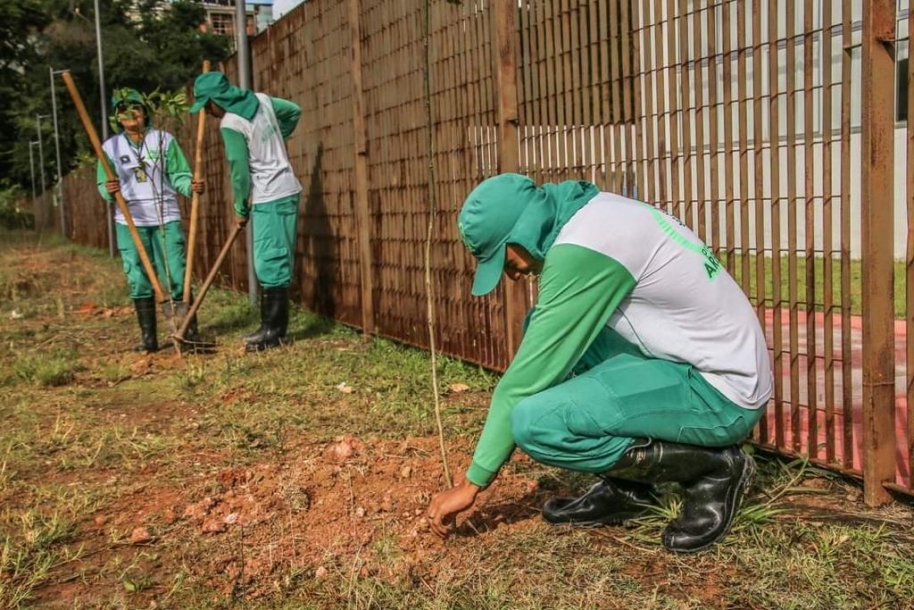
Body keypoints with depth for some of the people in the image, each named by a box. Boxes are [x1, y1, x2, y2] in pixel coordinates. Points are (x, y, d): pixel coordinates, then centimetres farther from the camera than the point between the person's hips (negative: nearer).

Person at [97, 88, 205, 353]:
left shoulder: (164, 140, 3)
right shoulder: (110, 147, 5)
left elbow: (179, 175, 1)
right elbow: (103, 185, 6)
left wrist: (192, 186, -21)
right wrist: (109, 190, -17)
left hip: (166, 219, -1)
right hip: (130, 222, 1)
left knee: (176, 276, -4)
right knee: (139, 280, 4)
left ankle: (190, 332, 4)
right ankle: (148, 338, 11)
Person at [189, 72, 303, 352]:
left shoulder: (230, 125, -15)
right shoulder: (261, 100, 8)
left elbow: (239, 170, -11)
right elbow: (294, 111, 24)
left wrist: (241, 209, 1)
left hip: (271, 198, -9)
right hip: (286, 191, 9)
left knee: (269, 263, -6)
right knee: (274, 261, 11)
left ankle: (274, 330, -1)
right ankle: (272, 325, 17)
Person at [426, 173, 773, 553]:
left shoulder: (580, 247, -21)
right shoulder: (591, 213, 7)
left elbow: (529, 374, -17)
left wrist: (473, 481, -8)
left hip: (720, 391, -10)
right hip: (708, 363, 10)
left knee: (534, 422, -22)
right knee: (549, 330, 10)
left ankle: (713, 467, -2)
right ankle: (626, 487, 12)